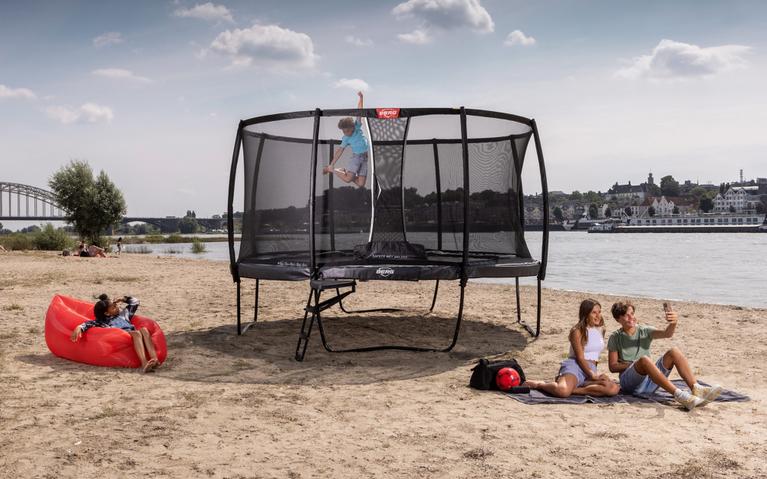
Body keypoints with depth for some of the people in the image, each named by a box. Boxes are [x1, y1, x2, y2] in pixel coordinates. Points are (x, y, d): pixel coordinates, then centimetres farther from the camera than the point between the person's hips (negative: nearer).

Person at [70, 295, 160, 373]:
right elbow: (90, 323, 1)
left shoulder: (123, 314, 35)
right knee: (136, 333, -34)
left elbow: (135, 302, 46)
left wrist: (122, 299, 36)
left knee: (144, 330, -28)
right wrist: (79, 327, -18)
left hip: (133, 337, 4)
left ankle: (154, 359, -47)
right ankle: (144, 363, -56)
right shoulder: (103, 322, 19)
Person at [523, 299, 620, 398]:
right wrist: (593, 375, -20)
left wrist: (595, 374, 18)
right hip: (574, 365, -6)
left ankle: (573, 389, -22)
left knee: (614, 389, -28)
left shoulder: (600, 330, 19)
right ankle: (538, 384, -6)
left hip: (592, 369, 6)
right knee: (563, 391, -40)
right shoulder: (578, 331, -1)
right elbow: (580, 357, -9)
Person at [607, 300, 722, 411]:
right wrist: (635, 364, -12)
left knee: (673, 352, -14)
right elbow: (613, 367, 0)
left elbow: (667, 334, -10)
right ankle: (678, 394, -47)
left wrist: (673, 323, -32)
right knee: (644, 360, -35)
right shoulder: (615, 338, 4)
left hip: (650, 383, 4)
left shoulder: (645, 331, 11)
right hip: (630, 383, -4)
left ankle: (696, 388, -32)